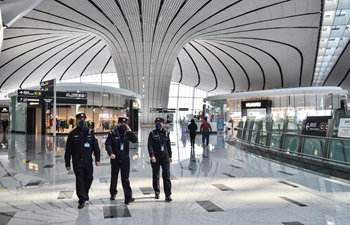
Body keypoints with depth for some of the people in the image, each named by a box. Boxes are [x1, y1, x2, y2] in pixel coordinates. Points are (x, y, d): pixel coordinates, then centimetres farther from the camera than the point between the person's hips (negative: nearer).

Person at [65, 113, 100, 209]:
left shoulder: (90, 132, 4)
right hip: (77, 161, -2)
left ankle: (85, 193, 35)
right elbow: (68, 150, 2)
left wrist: (97, 159, -2)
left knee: (89, 179, 8)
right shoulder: (72, 134, 0)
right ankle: (82, 199, 6)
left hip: (88, 160, 2)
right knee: (79, 179, -3)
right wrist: (67, 163, 0)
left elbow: (95, 146, 5)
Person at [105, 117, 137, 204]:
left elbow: (135, 140, -8)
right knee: (114, 177, 14)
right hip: (115, 159, -1)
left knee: (125, 178, -1)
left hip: (125, 159, 1)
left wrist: (129, 131, -17)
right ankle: (113, 193, 34)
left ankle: (128, 197, -2)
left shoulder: (127, 133, 4)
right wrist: (111, 153, -24)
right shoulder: (113, 133, -4)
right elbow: (107, 144, -9)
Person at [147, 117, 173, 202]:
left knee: (167, 176, -4)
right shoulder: (152, 133, -1)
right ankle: (157, 192, 26)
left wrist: (170, 156, 13)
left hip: (165, 157, 2)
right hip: (155, 157, -1)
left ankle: (168, 195, -2)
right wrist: (152, 155, -18)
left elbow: (168, 145, 15)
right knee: (155, 176, 10)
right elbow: (149, 145, -8)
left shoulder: (166, 133, 10)